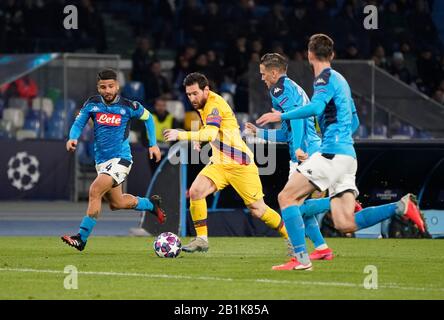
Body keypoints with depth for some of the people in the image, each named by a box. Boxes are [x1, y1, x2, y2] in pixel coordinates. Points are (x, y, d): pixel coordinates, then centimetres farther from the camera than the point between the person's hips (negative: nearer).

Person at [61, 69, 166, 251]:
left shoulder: (128, 106, -7)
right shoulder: (92, 104, 0)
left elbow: (147, 117, 10)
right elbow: (78, 123, -1)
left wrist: (153, 144, 8)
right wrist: (73, 138, -23)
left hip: (120, 159, -6)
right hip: (101, 160, 6)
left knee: (95, 191, -24)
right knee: (116, 203, 18)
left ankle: (81, 239, -23)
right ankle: (151, 204, 45)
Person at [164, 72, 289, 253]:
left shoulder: (215, 104, -20)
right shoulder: (203, 105, 8)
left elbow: (210, 134, -37)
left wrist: (181, 135, -43)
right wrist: (199, 140, 9)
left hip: (241, 164, -8)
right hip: (219, 164, 8)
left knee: (258, 210, -3)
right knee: (195, 191, -16)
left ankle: (291, 238, 16)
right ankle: (202, 239, -9)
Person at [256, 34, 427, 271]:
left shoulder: (325, 78, -5)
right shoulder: (340, 80, 24)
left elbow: (316, 107, -24)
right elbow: (352, 119, 32)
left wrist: (282, 116, -18)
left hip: (333, 153, -9)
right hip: (347, 155, 9)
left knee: (287, 197, -5)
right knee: (345, 224, 2)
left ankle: (301, 259, -14)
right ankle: (401, 207, -6)